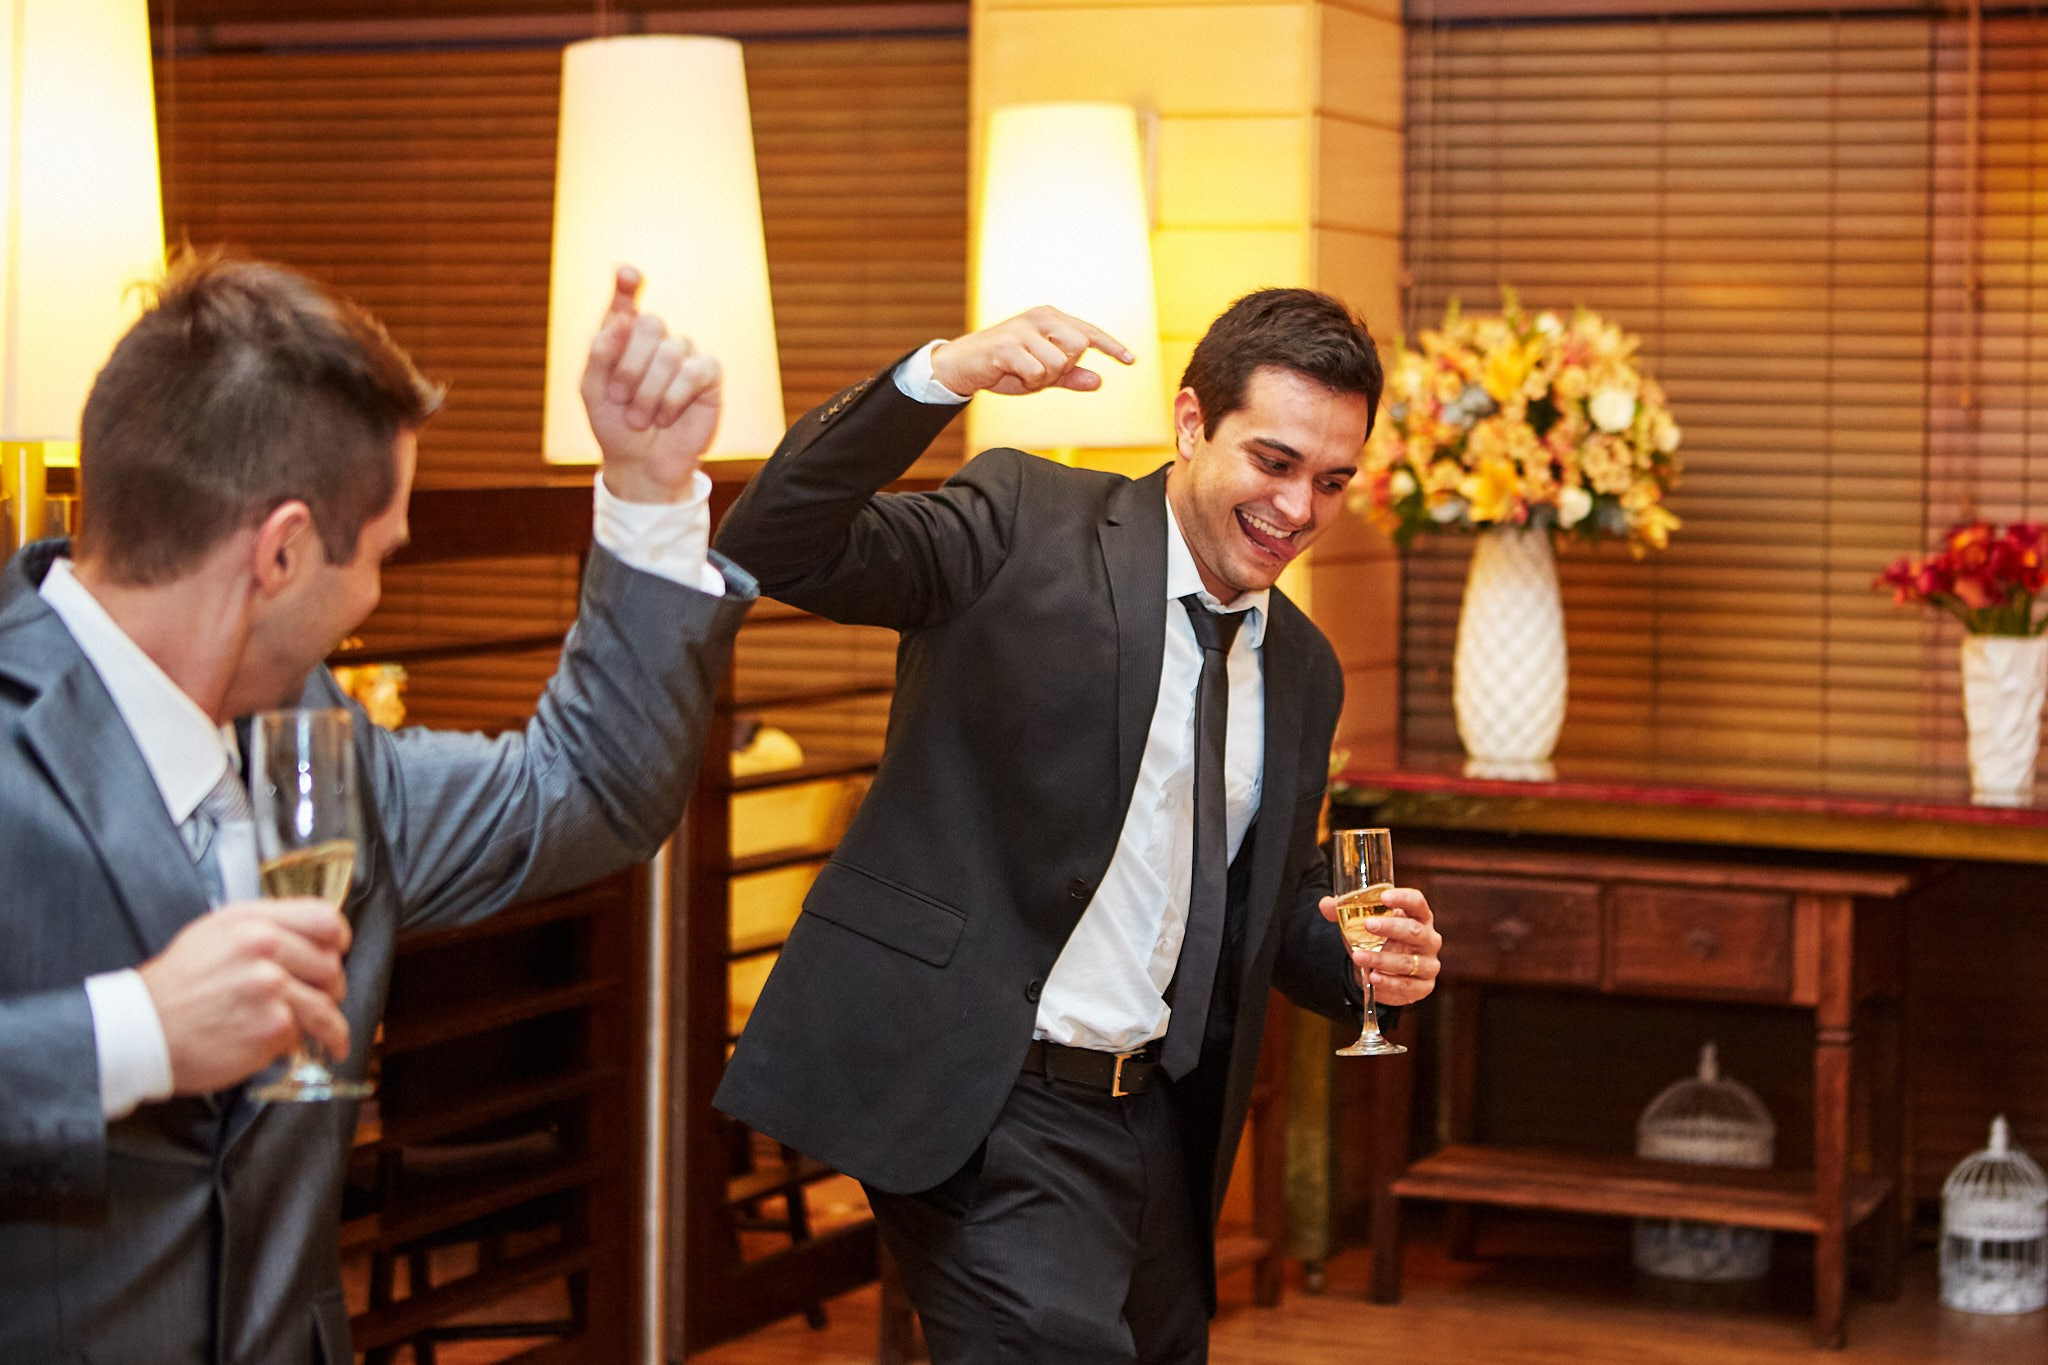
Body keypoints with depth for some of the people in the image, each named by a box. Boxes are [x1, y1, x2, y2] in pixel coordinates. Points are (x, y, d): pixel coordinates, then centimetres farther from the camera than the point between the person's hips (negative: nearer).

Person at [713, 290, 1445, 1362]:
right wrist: (944, 373, -30)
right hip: (982, 1110, -7)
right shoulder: (1024, 523, -5)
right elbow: (775, 552, -18)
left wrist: (1364, 956, 1)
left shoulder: (1302, 667, 14)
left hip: (1158, 1123, 7)